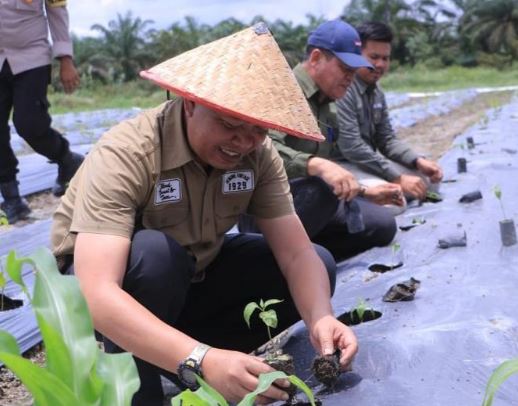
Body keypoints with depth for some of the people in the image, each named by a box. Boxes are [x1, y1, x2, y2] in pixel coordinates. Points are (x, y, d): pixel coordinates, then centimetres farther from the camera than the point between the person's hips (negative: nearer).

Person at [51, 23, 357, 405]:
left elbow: (297, 253, -18)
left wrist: (320, 318, -38)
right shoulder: (125, 155, -32)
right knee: (154, 252, -38)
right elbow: (97, 294, -42)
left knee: (319, 265, -9)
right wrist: (201, 360, -52)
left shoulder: (259, 154, -17)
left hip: (191, 277, 5)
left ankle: (173, 356, -8)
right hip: (106, 284, -5)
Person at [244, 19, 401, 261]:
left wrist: (365, 193, 17)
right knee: (322, 188, -37)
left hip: (309, 200, 9)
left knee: (382, 225, -4)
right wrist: (315, 165, -46)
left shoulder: (329, 107, 15)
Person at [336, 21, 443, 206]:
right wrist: (398, 178, -25)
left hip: (368, 163, 9)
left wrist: (419, 161, -7)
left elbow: (387, 140, 12)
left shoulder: (377, 93, 10)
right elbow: (352, 148, -26)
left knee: (428, 179, 6)